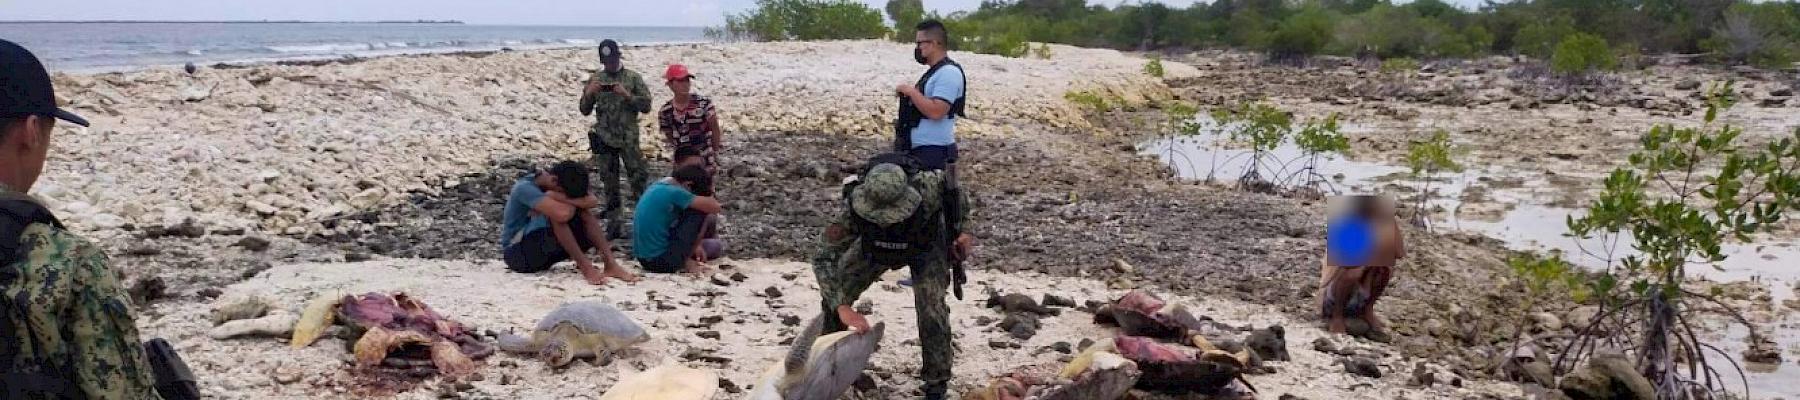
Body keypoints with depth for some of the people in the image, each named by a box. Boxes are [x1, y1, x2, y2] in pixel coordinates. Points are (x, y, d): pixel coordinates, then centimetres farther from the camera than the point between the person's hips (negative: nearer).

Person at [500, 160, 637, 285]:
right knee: (561, 213, -29)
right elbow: (562, 214, -40)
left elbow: (593, 202, -16)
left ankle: (610, 264, -19)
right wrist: (565, 198, -21)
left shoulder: (560, 189, 1)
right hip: (516, 253, -8)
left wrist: (562, 198, -25)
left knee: (584, 212, -11)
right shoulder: (525, 188, -23)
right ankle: (585, 267, -28)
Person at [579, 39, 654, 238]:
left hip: (628, 139, -3)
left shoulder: (633, 78, 0)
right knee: (609, 184, 7)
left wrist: (627, 95, -18)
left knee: (638, 179, -5)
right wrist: (589, 93, -10)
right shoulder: (595, 80, 7)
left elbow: (646, 106, -5)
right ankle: (614, 223, 15)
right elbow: (585, 110, 9)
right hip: (604, 139, 3)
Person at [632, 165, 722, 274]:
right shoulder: (674, 192, -16)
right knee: (699, 213, -1)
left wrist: (694, 245, 16)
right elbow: (714, 207, -15)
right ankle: (684, 262, 2)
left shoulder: (656, 187, 11)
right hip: (662, 261, -10)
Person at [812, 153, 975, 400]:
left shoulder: (927, 188, -44)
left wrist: (962, 230, -8)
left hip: (927, 243, -2)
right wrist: (841, 307, -47)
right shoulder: (855, 207, -40)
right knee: (834, 293, -2)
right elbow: (824, 259, -37)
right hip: (876, 246, 2)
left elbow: (953, 192, -18)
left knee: (931, 305, -18)